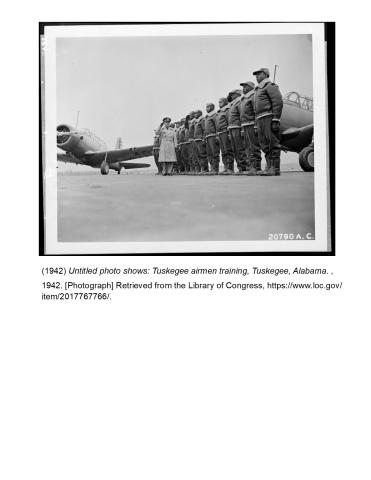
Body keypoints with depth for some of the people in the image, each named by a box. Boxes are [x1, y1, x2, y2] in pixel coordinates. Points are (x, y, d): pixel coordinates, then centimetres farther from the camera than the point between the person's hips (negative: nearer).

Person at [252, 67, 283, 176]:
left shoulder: (270, 86, -1)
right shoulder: (258, 89, 27)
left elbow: (278, 103, -11)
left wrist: (275, 120, -20)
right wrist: (257, 124, 17)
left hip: (269, 117, -9)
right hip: (260, 119, 9)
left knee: (273, 144, -9)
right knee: (265, 145, 7)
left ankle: (275, 168, -10)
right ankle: (269, 166, 11)